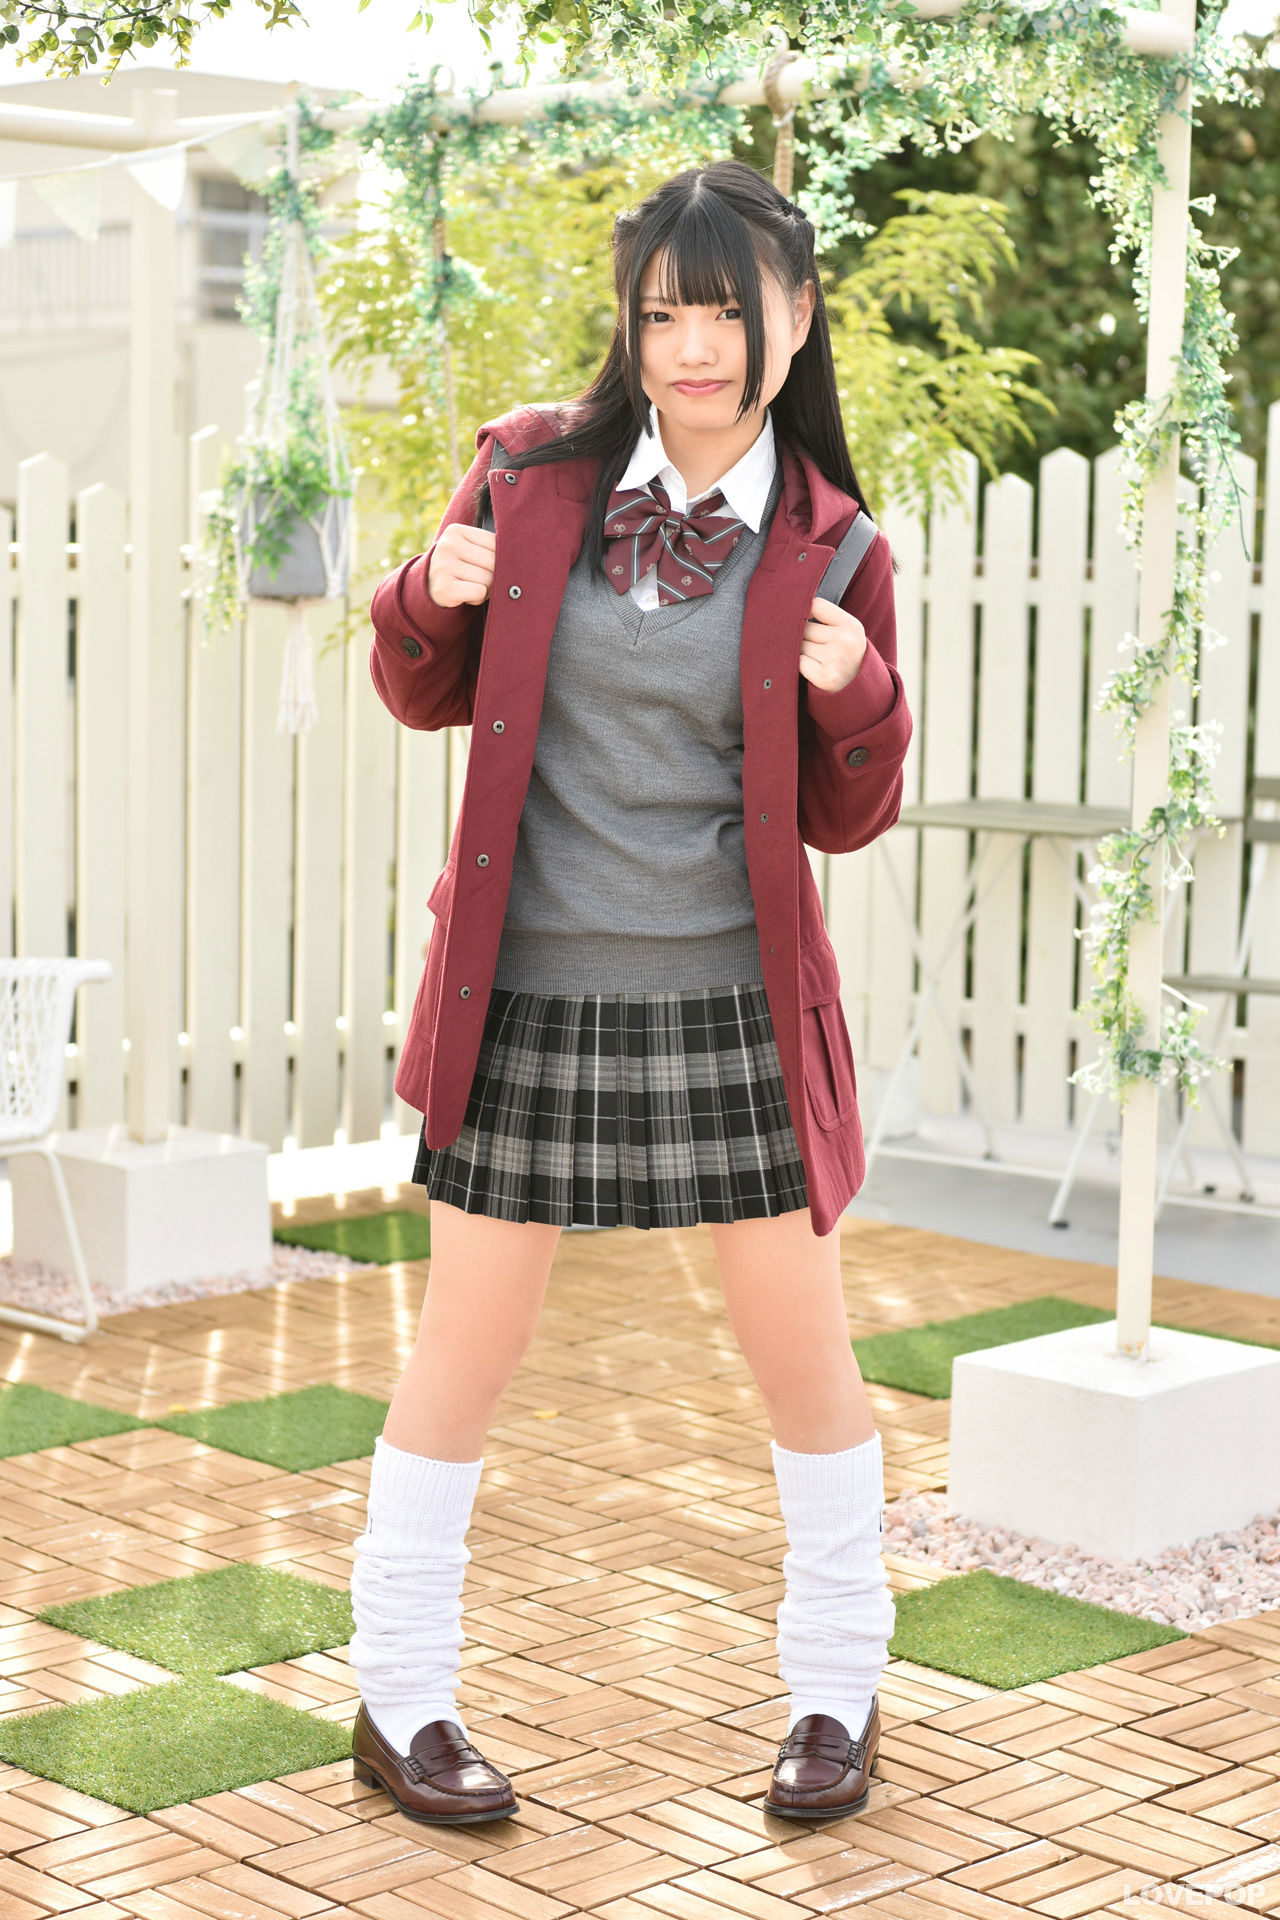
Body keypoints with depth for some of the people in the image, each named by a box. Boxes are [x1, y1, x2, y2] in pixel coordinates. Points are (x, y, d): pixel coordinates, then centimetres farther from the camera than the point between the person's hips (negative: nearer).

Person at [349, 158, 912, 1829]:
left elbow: (846, 820, 2)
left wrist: (859, 691, -17)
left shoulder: (826, 545, -1)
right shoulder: (531, 473, 0)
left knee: (802, 1348, 7)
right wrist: (430, 597, -11)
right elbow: (430, 697, 10)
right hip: (529, 989, 0)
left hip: (733, 999, 0)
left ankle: (840, 1693, 28)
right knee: (468, 1348, 7)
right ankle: (399, 1702, 23)